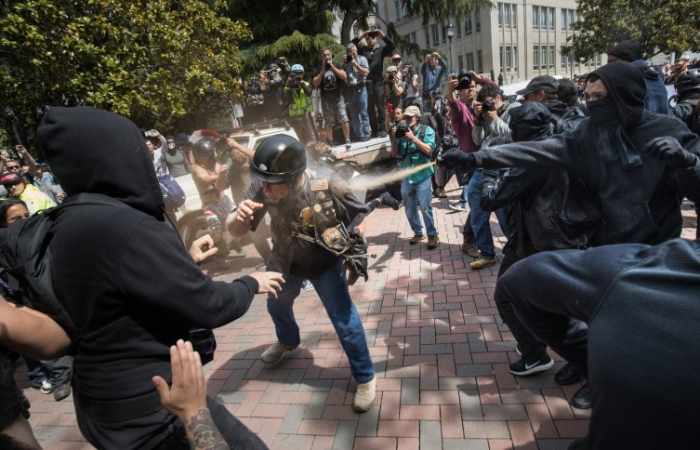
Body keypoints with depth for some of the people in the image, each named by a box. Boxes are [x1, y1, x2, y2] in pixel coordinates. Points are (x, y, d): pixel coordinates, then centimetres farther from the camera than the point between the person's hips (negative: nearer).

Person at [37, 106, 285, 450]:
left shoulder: (72, 223, 2)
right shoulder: (117, 225, -29)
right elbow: (208, 306, -25)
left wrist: (186, 260, 17)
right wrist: (251, 284, -7)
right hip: (148, 406, -9)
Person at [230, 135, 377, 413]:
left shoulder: (328, 190, -35)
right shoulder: (265, 193, -29)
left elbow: (359, 215, -15)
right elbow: (237, 233, -20)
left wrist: (352, 247, -20)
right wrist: (240, 218, -42)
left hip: (325, 264, -4)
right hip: (286, 263, 5)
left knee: (344, 320, -6)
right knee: (277, 306, 27)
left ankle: (365, 378, 20)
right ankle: (288, 342, 62)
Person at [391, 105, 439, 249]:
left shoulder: (427, 130, 0)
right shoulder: (402, 131, 9)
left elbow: (429, 150, -13)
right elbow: (396, 154, 10)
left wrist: (413, 138, -17)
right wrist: (396, 139, -6)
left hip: (422, 176, -4)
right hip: (406, 177, 5)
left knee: (425, 208, -6)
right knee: (410, 209, 10)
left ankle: (432, 235, 8)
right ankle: (418, 233, 26)